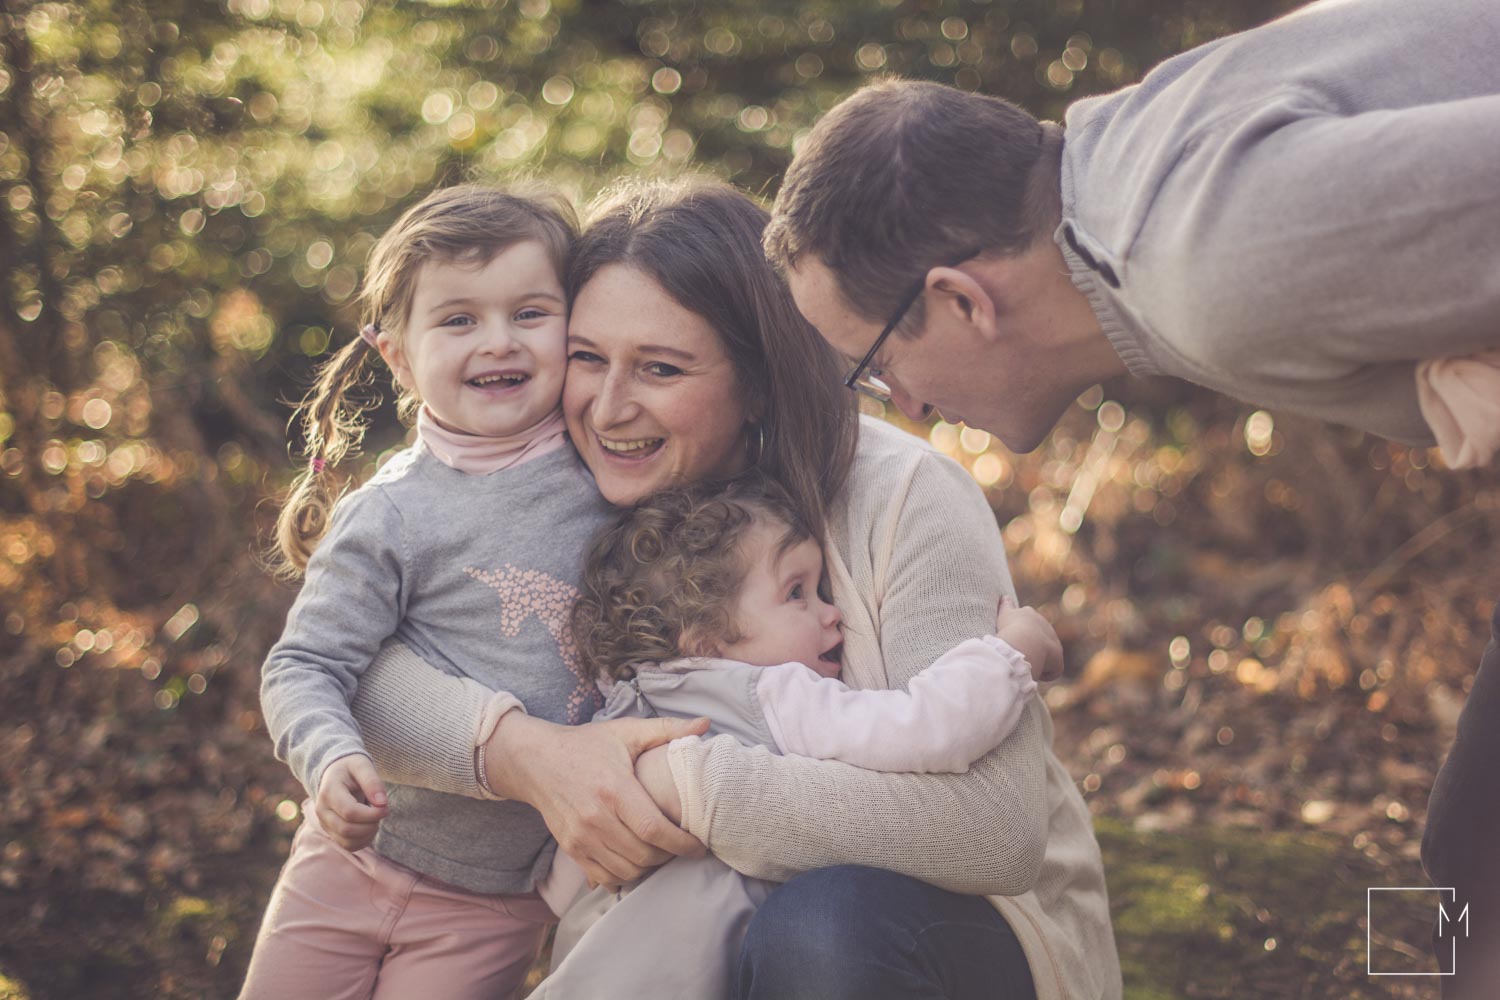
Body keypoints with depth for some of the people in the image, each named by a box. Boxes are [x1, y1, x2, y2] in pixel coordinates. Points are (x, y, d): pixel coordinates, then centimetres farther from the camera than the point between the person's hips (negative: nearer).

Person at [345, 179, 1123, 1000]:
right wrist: (519, 752, -30)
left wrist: (679, 785, -32)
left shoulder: (903, 500, -19)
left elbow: (998, 831, -30)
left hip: (971, 926, -4)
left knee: (822, 922, -35)